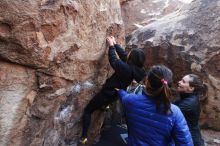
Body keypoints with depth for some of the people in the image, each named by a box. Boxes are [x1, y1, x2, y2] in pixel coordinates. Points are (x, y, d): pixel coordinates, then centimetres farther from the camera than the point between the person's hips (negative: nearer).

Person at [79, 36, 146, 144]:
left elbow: (113, 60, -19)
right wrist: (115, 43, 6)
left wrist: (111, 45, -4)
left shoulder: (126, 68, -33)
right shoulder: (136, 68, -9)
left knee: (88, 110, 7)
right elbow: (123, 54, 0)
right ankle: (104, 105, 56)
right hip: (117, 93, 8)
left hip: (108, 93, -8)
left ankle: (84, 137, 11)